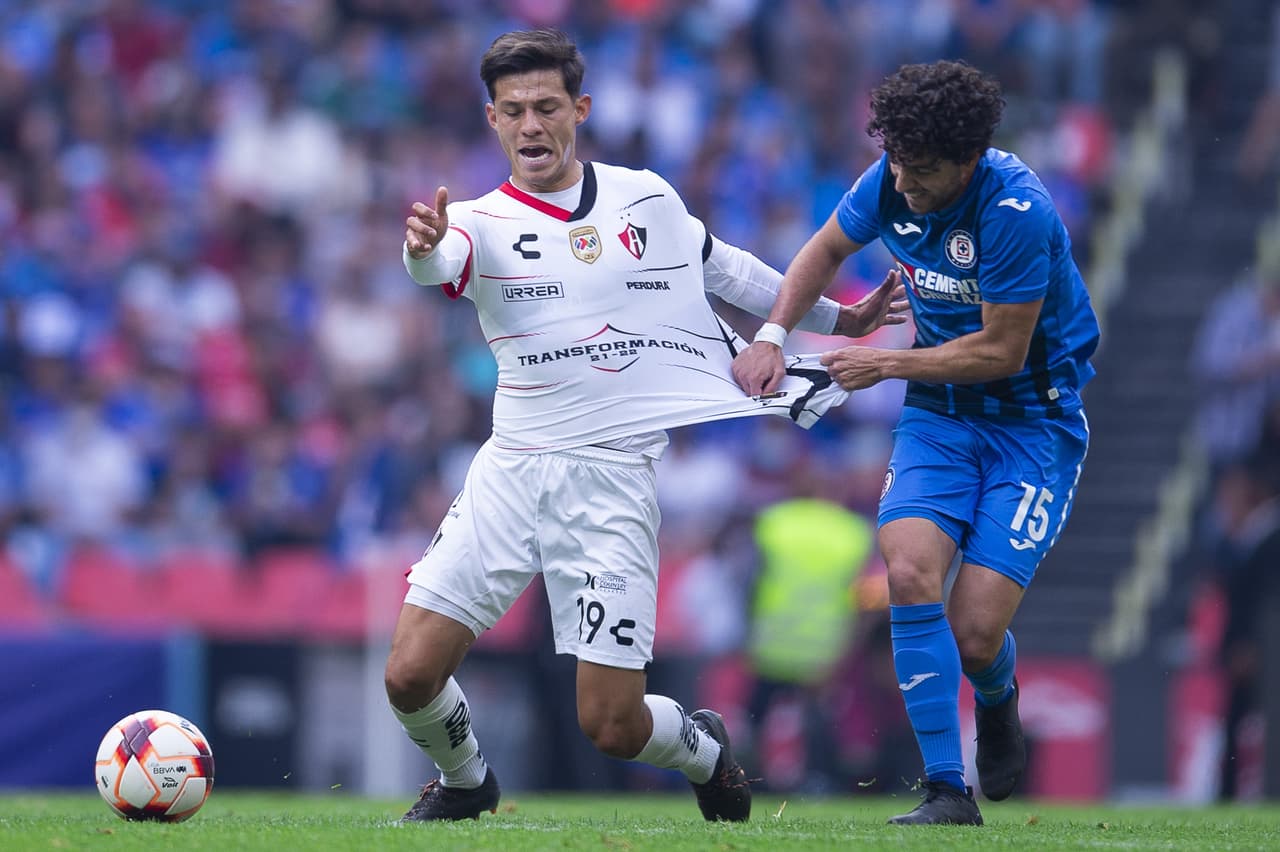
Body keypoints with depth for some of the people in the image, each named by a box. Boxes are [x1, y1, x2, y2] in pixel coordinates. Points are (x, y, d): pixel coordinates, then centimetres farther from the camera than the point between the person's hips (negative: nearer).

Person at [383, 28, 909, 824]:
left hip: (613, 480, -1)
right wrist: (424, 247, -49)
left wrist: (835, 317, 32)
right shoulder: (481, 222, 0)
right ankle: (464, 780, 26)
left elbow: (723, 267, 26)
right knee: (411, 675, -8)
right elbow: (439, 262, -25)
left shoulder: (646, 197, 8)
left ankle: (706, 750, 29)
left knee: (611, 725, -6)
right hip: (512, 470, 1)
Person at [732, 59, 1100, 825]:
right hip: (939, 414, 5)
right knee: (910, 571, -23)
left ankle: (998, 704, 26)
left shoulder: (1016, 210, -25)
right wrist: (772, 337, 3)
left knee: (974, 633, -14)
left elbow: (1001, 350, -19)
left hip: (1032, 422, -5)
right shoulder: (892, 183, -5)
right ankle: (948, 790, -18)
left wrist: (887, 365, -12)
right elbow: (827, 249, 16)